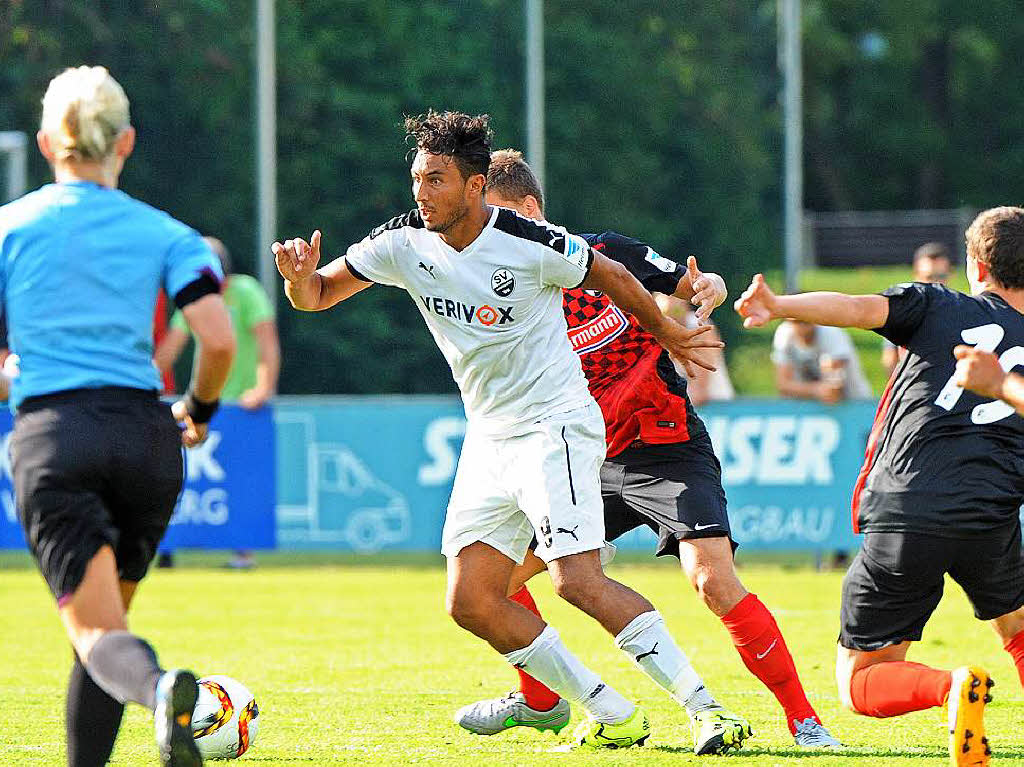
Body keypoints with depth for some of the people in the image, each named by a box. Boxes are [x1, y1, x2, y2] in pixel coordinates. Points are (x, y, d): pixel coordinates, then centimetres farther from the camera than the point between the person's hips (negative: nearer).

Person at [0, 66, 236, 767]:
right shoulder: (165, 234, 8)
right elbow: (219, 340, -3)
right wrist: (198, 412, 16)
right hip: (145, 436, 2)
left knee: (98, 633, -12)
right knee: (105, 624, 19)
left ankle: (162, 690, -44)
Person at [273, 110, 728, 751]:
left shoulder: (533, 244, -17)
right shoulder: (405, 243, -2)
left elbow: (612, 278, 0)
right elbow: (317, 295, 4)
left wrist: (669, 334, 15)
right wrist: (303, 276, -20)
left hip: (555, 426, -7)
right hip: (488, 436, 7)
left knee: (576, 579, -22)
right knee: (472, 602, -2)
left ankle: (707, 707, -18)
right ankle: (612, 716, 7)